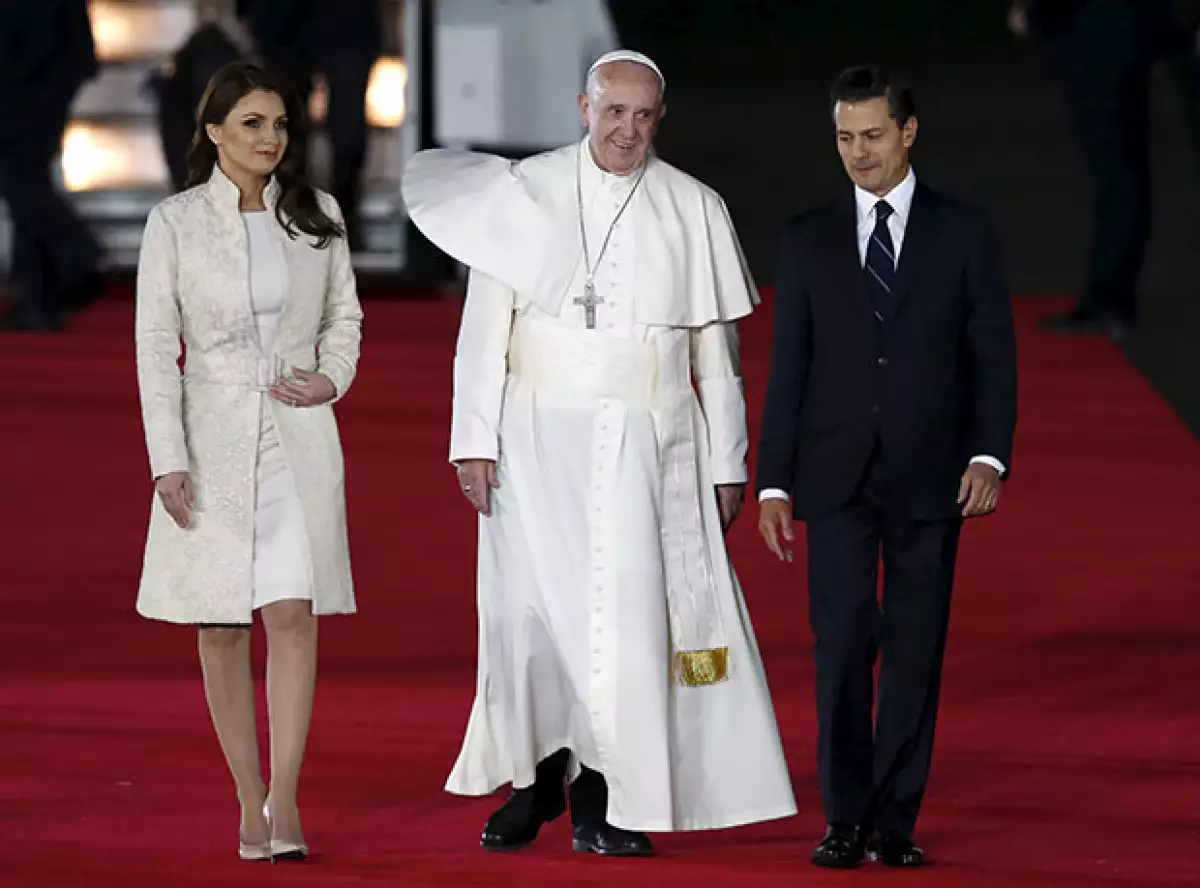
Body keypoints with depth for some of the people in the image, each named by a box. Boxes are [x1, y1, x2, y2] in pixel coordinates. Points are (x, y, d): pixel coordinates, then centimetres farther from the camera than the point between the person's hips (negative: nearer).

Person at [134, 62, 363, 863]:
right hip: (213, 438, -1)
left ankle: (285, 803, -15)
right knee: (223, 626, 3)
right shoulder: (176, 223, -2)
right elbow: (156, 346, -3)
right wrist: (168, 459, -9)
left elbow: (345, 316, 17)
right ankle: (251, 805, 12)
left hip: (299, 437, 1)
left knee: (293, 612, -12)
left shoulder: (317, 217, 5)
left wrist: (333, 380, -3)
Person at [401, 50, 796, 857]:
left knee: (626, 613, -5)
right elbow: (484, 327, 0)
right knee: (533, 608, 1)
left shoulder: (693, 211, 3)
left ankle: (602, 803, 3)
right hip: (540, 437, 0)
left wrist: (728, 465, 6)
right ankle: (539, 776, 19)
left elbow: (716, 351, 7)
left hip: (646, 448, 0)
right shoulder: (522, 194, 1)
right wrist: (476, 441, -6)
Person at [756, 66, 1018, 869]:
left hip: (928, 477, -1)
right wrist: (773, 484, 2)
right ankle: (846, 818, 0)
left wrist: (990, 456, -11)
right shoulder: (809, 239, 8)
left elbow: (993, 356, 2)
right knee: (844, 643, -8)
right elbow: (788, 368, 8)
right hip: (837, 474, 1)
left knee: (915, 651, 1)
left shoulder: (963, 233, 4)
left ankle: (895, 822, 7)